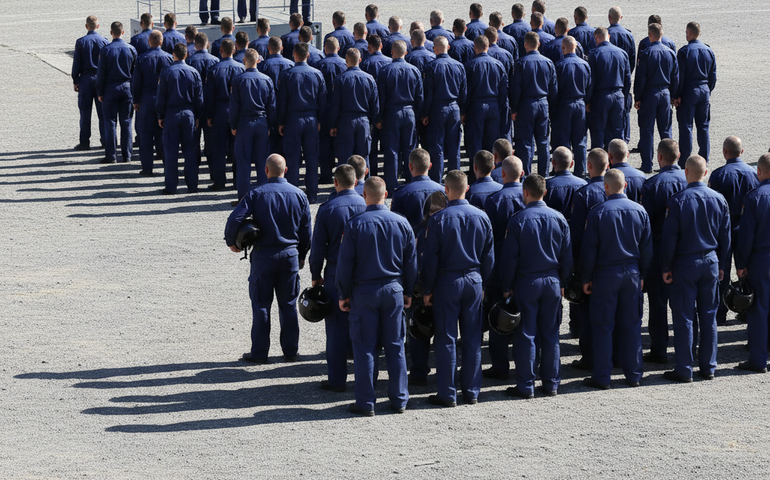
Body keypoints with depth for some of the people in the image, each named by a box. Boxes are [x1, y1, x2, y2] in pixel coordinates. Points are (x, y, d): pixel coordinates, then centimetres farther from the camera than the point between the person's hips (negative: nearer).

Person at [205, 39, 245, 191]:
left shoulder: (213, 70, -7)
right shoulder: (241, 68, -2)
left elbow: (209, 95, -5)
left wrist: (208, 115, 2)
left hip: (220, 112, -2)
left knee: (219, 147, 4)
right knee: (238, 146, 8)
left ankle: (219, 182, 4)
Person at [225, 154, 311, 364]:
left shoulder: (256, 194, -9)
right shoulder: (298, 195, 1)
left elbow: (235, 219, -17)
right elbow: (306, 230, 8)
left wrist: (231, 242, 1)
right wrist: (301, 256, 20)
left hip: (263, 255, -3)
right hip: (290, 254, 3)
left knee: (261, 305, 4)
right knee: (288, 304, 11)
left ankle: (259, 352, 7)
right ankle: (290, 351, 15)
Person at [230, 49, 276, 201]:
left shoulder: (239, 80, -7)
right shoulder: (267, 80, 3)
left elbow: (234, 105, -5)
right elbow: (272, 106, 7)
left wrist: (233, 125, 3)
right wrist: (269, 125, 15)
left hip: (244, 123, -3)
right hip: (262, 123, 3)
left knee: (243, 161, 0)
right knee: (262, 160, 8)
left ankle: (243, 198, 0)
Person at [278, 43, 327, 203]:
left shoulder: (287, 75, -7)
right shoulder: (317, 74, 1)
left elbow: (282, 100, -4)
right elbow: (322, 100, 6)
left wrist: (280, 122, 3)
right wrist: (319, 120, 14)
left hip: (293, 119, -3)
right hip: (312, 119, 3)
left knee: (293, 157, 1)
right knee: (312, 157, 6)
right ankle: (311, 194, 8)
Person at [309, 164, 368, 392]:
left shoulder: (327, 209, -8)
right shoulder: (368, 206, -2)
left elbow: (318, 246, -5)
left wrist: (316, 275, 5)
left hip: (336, 273, -2)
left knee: (337, 326, 3)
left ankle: (337, 379, 6)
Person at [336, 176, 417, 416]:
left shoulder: (355, 224, -10)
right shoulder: (402, 223, 0)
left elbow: (345, 263, -7)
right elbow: (411, 262, 7)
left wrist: (343, 295, 2)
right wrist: (408, 292, 17)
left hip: (364, 291, -3)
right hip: (394, 289, 3)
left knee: (364, 347, 2)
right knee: (395, 346, 10)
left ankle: (366, 403, 3)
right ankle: (399, 400, 15)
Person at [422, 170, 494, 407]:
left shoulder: (439, 219, -11)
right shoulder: (481, 217, 1)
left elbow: (430, 257, -8)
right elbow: (488, 256, 8)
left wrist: (427, 289, 0)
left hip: (447, 282, -4)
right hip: (474, 281, 4)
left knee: (446, 338, 1)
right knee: (473, 338, 9)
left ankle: (447, 394, 3)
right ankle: (472, 392, 13)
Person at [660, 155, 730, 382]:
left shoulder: (678, 201, -13)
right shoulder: (719, 200, 1)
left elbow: (669, 237, -11)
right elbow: (725, 236, 8)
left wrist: (666, 267, -2)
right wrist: (721, 265, 17)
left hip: (685, 264, -4)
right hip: (711, 262, 4)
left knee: (684, 317, 1)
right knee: (709, 315, 11)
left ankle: (684, 370, 3)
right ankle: (708, 367, 15)